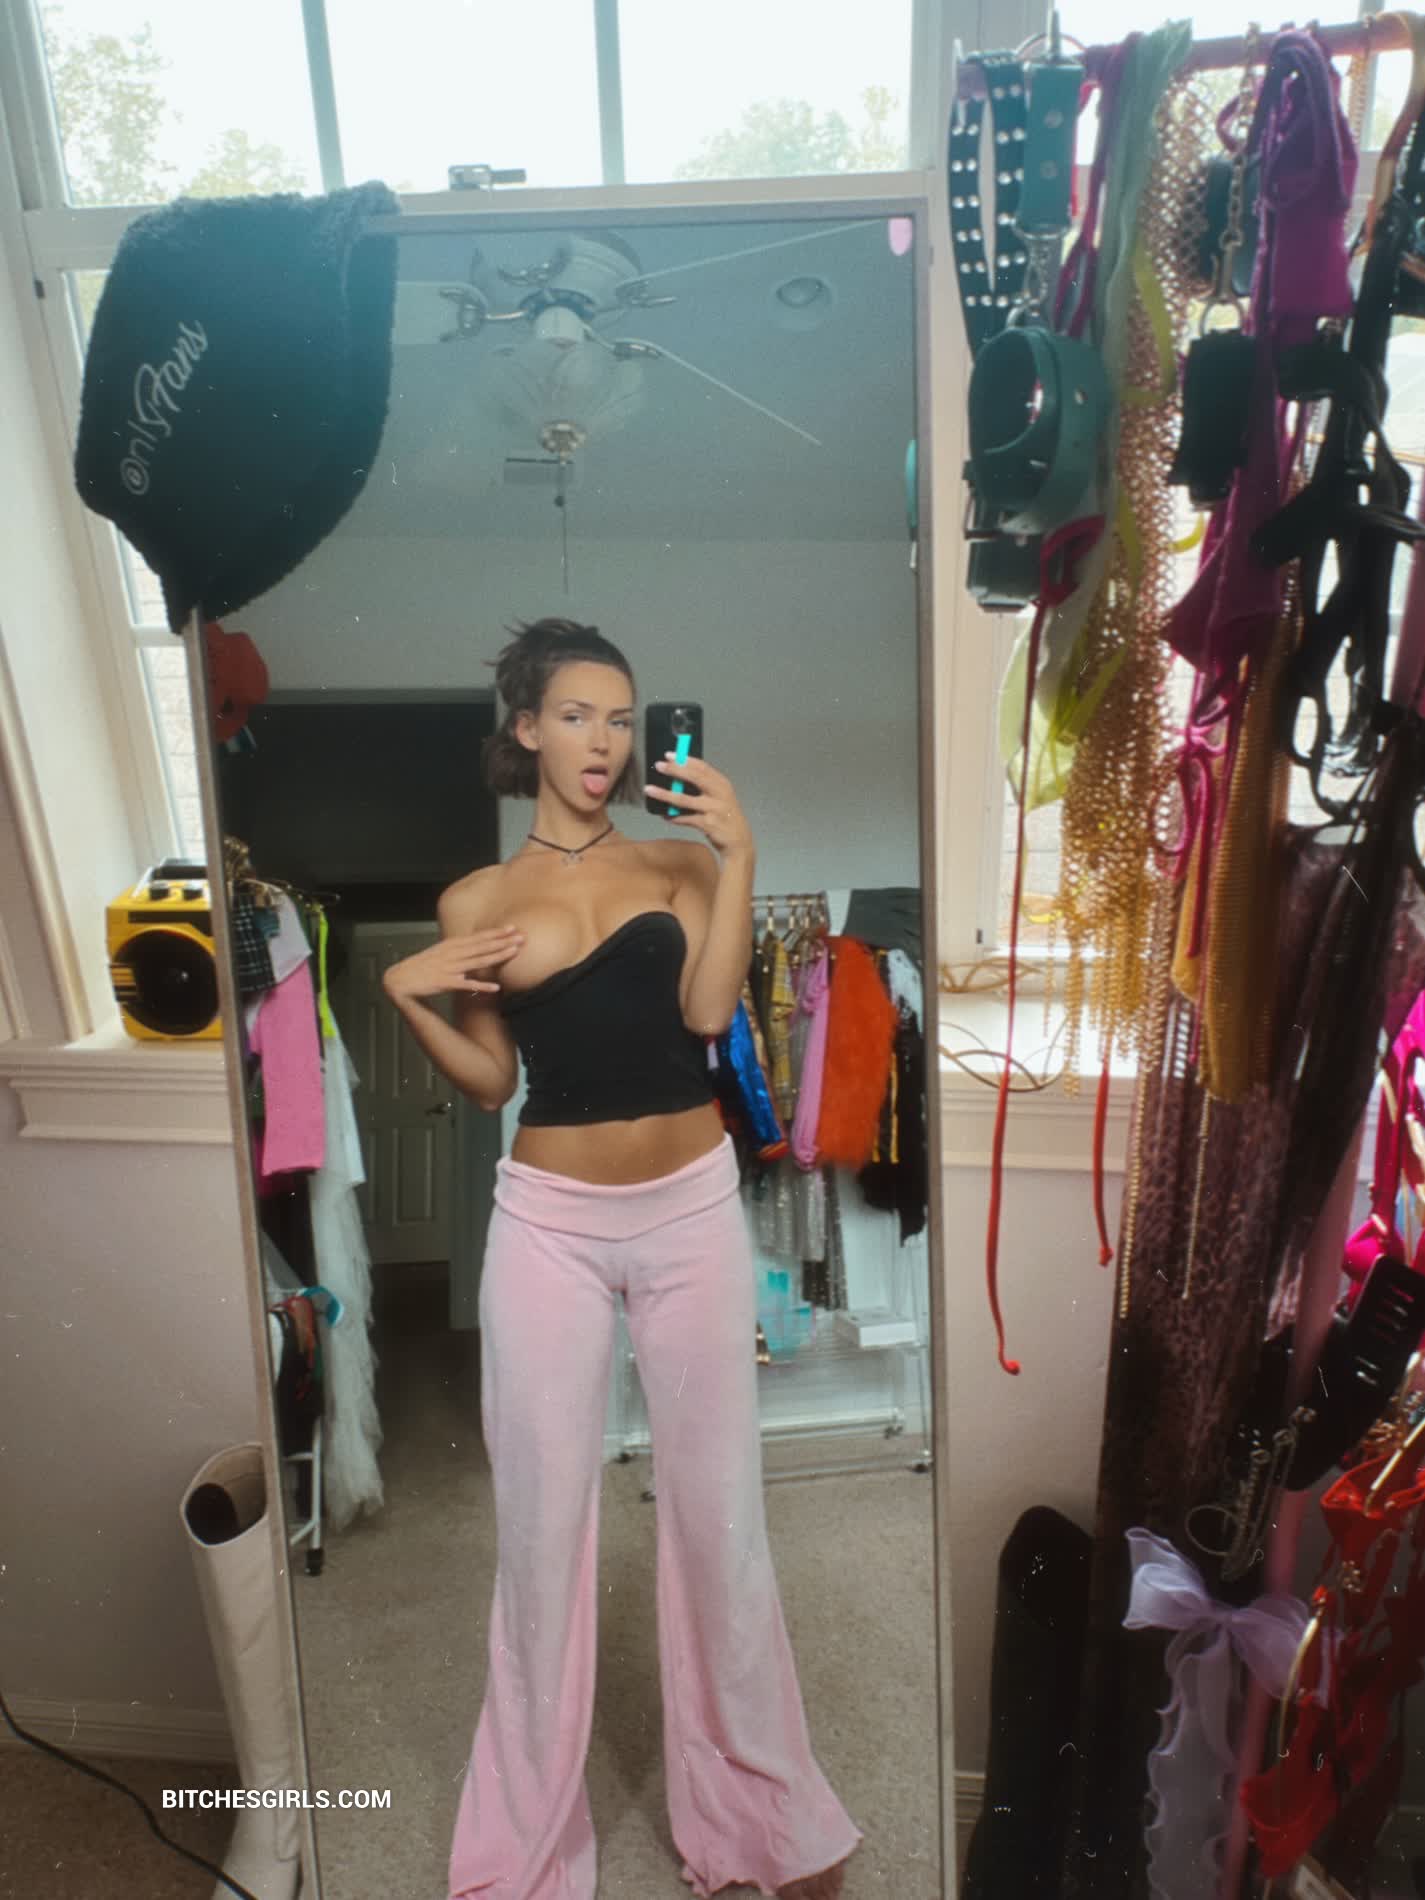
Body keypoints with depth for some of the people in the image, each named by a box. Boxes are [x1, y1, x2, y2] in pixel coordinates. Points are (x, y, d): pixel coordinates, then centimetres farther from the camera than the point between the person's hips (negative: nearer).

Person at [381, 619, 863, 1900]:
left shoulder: (682, 863, 4)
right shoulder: (475, 902, 4)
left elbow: (710, 1010, -11)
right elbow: (489, 1083, 5)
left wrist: (737, 857, -16)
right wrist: (407, 994, -9)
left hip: (692, 1208, 0)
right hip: (549, 1221, 0)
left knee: (716, 1500, 11)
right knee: (543, 1511, 9)